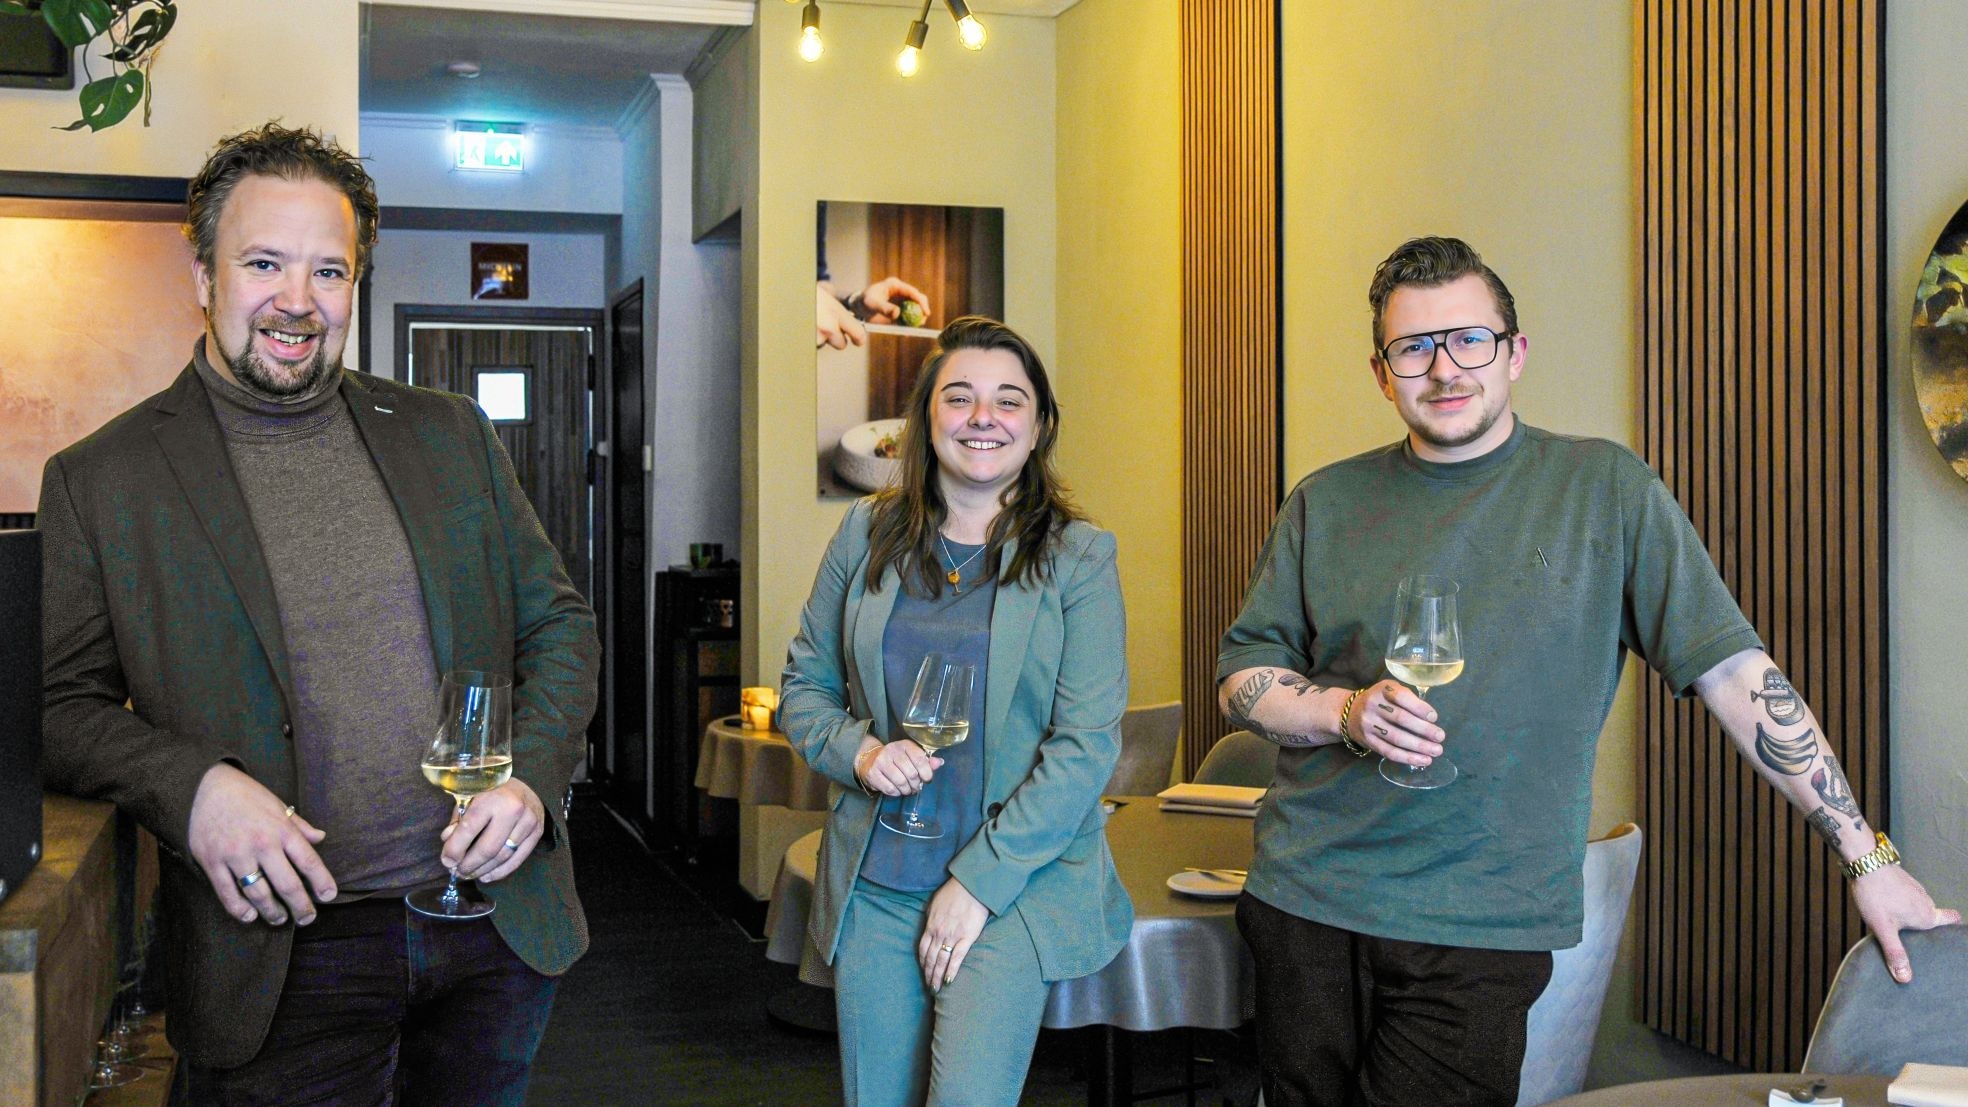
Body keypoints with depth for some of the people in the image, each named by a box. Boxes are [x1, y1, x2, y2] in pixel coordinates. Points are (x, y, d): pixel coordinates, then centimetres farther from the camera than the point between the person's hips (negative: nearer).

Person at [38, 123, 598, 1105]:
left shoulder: (448, 433, 7)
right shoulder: (98, 480, -1)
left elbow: (559, 624, 10)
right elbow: (57, 707, 0)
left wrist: (532, 776, -6)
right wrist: (188, 786, -18)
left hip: (499, 925, 3)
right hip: (285, 955, -3)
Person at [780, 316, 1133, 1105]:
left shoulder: (1077, 557, -3)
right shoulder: (866, 534, 5)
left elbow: (1087, 743, -8)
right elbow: (803, 685, 13)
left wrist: (981, 881, -12)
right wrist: (857, 751, -9)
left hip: (1015, 887, -3)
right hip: (874, 885, 3)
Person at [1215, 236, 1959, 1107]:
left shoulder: (1606, 489, 0)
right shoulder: (1326, 505, 7)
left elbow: (1735, 674, -2)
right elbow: (1241, 678, 9)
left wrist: (1867, 856, -4)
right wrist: (1347, 712, -11)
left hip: (1480, 933, -2)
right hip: (1306, 904, 3)